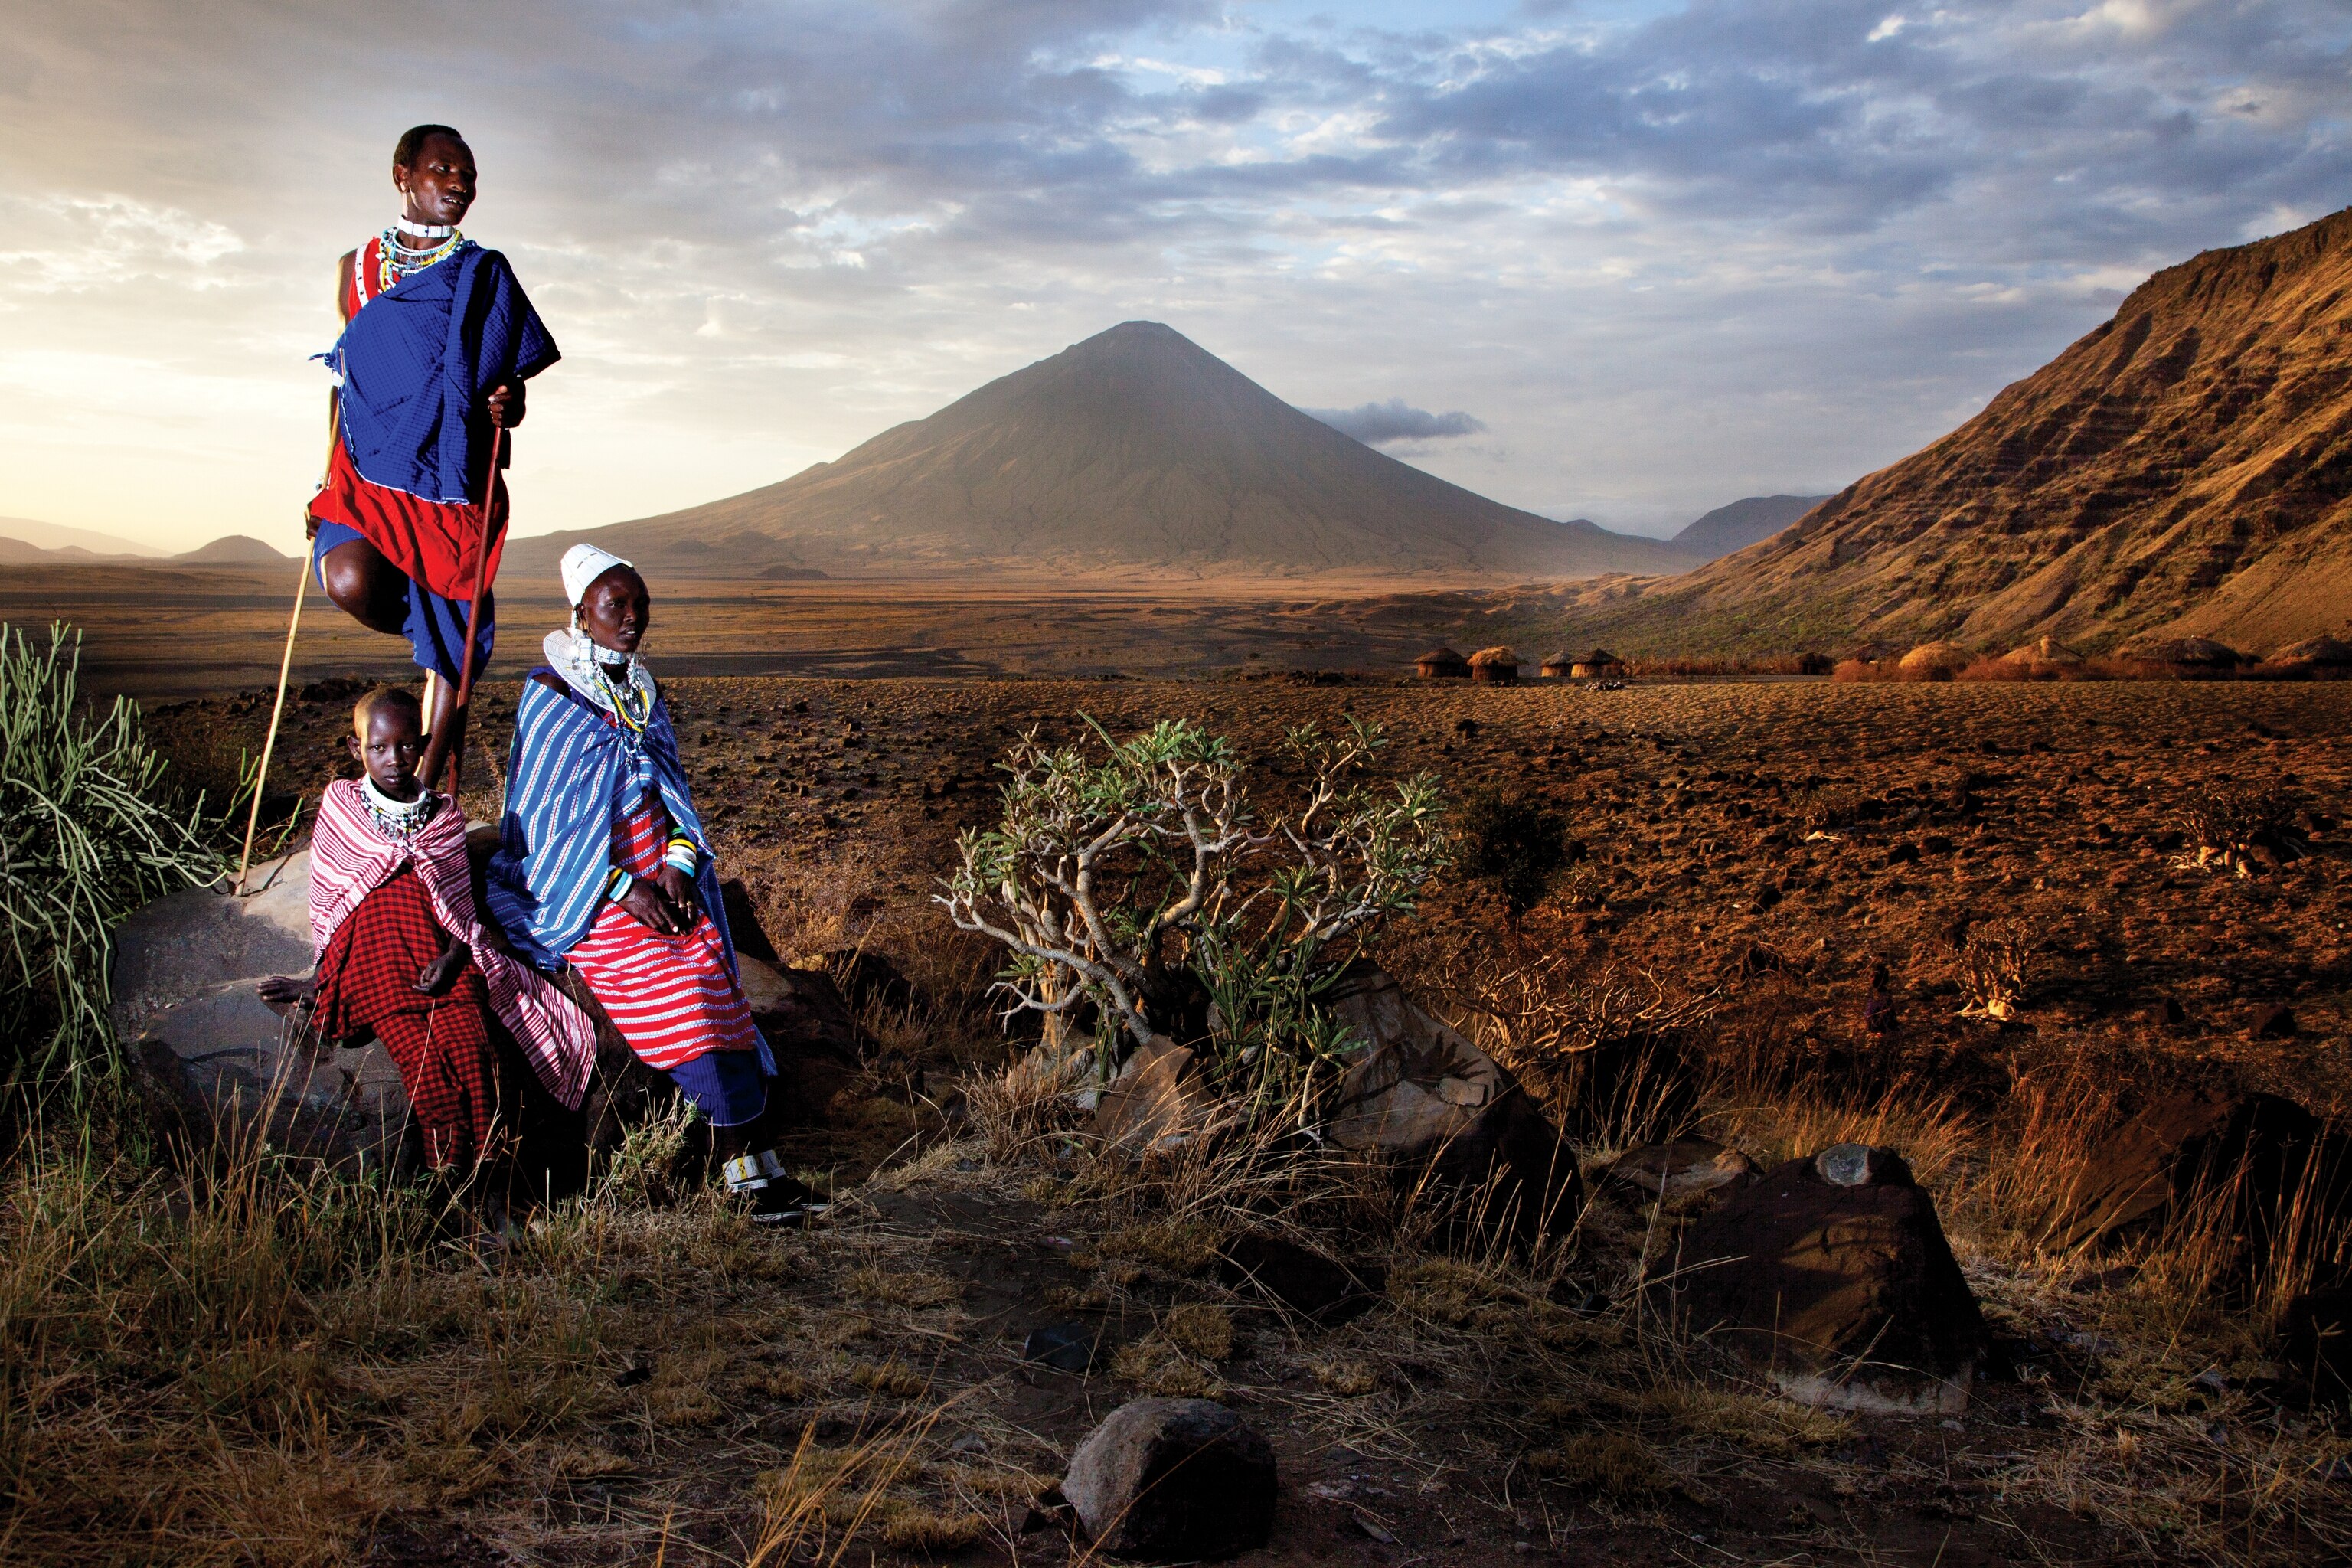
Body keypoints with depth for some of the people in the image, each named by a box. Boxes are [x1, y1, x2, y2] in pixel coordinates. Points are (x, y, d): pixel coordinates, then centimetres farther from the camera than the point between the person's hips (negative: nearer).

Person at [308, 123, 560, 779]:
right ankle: (428, 635, 7)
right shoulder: (358, 269, 11)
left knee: (448, 654, -2)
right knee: (350, 582, -28)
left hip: (454, 485, -1)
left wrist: (506, 408, -17)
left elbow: (512, 395, 6)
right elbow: (341, 380, 18)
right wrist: (327, 482, 13)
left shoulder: (484, 275, 5)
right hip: (369, 475, 1)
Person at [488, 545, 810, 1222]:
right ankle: (751, 1168, -16)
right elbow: (543, 816, -9)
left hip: (664, 880, 6)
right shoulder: (549, 698, -6)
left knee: (719, 1005, -9)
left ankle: (754, 1165, -10)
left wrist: (677, 866, -4)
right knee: (683, 1017, -18)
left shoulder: (644, 695, 13)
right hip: (591, 894, -6)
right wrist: (624, 888, -16)